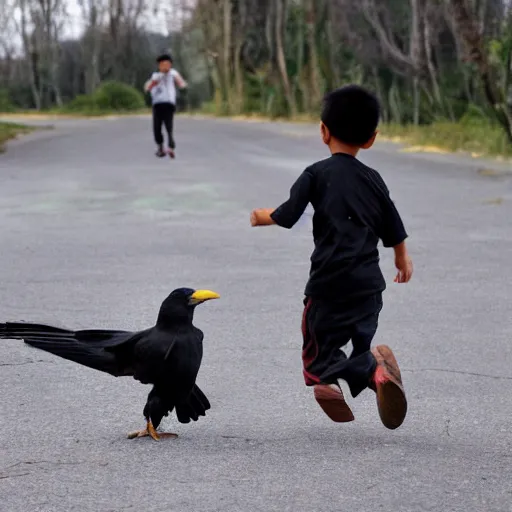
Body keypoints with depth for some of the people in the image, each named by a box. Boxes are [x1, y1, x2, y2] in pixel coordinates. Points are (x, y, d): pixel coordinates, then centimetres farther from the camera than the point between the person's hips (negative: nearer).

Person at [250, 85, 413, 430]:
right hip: (369, 285, 4)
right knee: (360, 345, 19)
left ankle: (372, 369, -23)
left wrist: (262, 217, 11)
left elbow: (287, 216, -11)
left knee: (318, 357, 3)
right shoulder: (373, 180, 8)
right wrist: (404, 260, 33)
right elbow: (394, 231, 14)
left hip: (329, 284, -4)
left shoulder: (317, 174, -5)